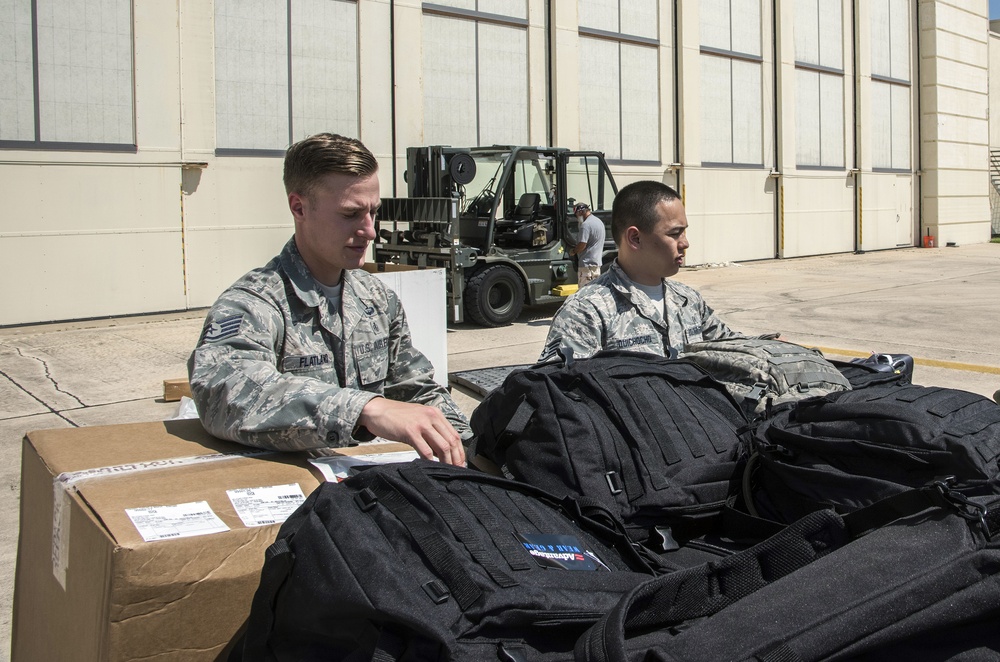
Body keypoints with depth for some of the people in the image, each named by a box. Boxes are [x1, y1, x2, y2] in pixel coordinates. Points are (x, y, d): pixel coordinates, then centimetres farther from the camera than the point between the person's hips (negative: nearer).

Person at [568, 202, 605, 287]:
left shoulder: (586, 225, -16)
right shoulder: (599, 222, 15)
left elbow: (582, 245, -21)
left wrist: (573, 251, -3)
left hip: (587, 264, -10)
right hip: (597, 262, 10)